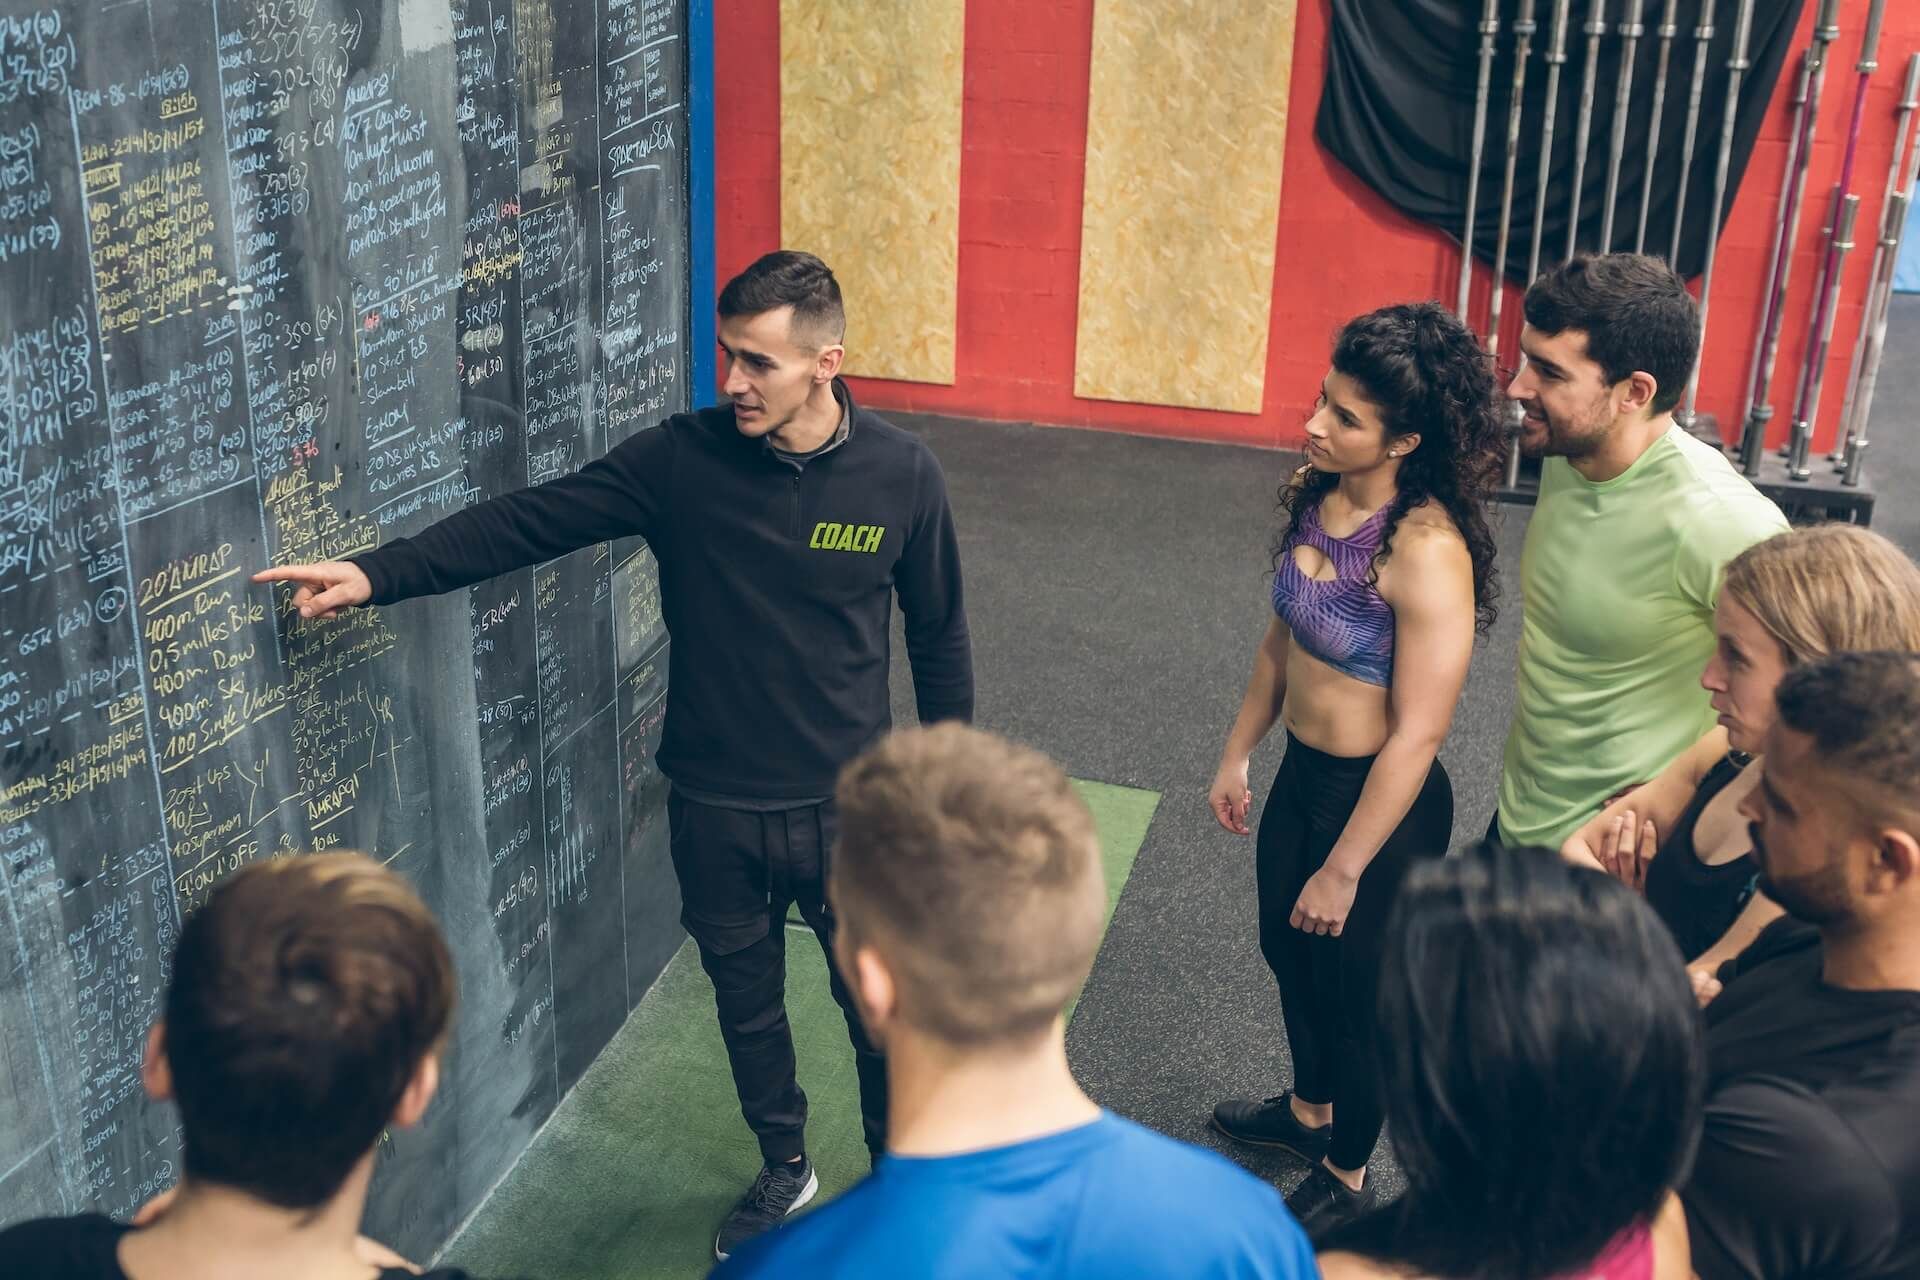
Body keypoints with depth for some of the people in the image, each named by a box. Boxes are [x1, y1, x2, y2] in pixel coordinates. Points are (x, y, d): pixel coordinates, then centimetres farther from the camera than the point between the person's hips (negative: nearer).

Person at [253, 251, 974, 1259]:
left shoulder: (900, 475, -12)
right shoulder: (680, 459, -12)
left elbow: (939, 637, -1)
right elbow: (527, 522, -15)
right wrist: (376, 574, -25)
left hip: (845, 805, -1)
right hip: (715, 807, 2)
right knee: (746, 1000, 20)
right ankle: (784, 1167, 46)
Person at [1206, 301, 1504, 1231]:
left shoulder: (1427, 550, -30)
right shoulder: (1314, 494, -7)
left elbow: (1416, 735, -25)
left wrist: (1343, 870, -18)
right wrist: (1237, 754, 14)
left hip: (1383, 803, -7)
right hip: (1301, 773, 8)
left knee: (1355, 984, 15)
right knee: (1287, 948, 27)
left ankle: (1345, 1175, 42)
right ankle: (1310, 1108, 56)